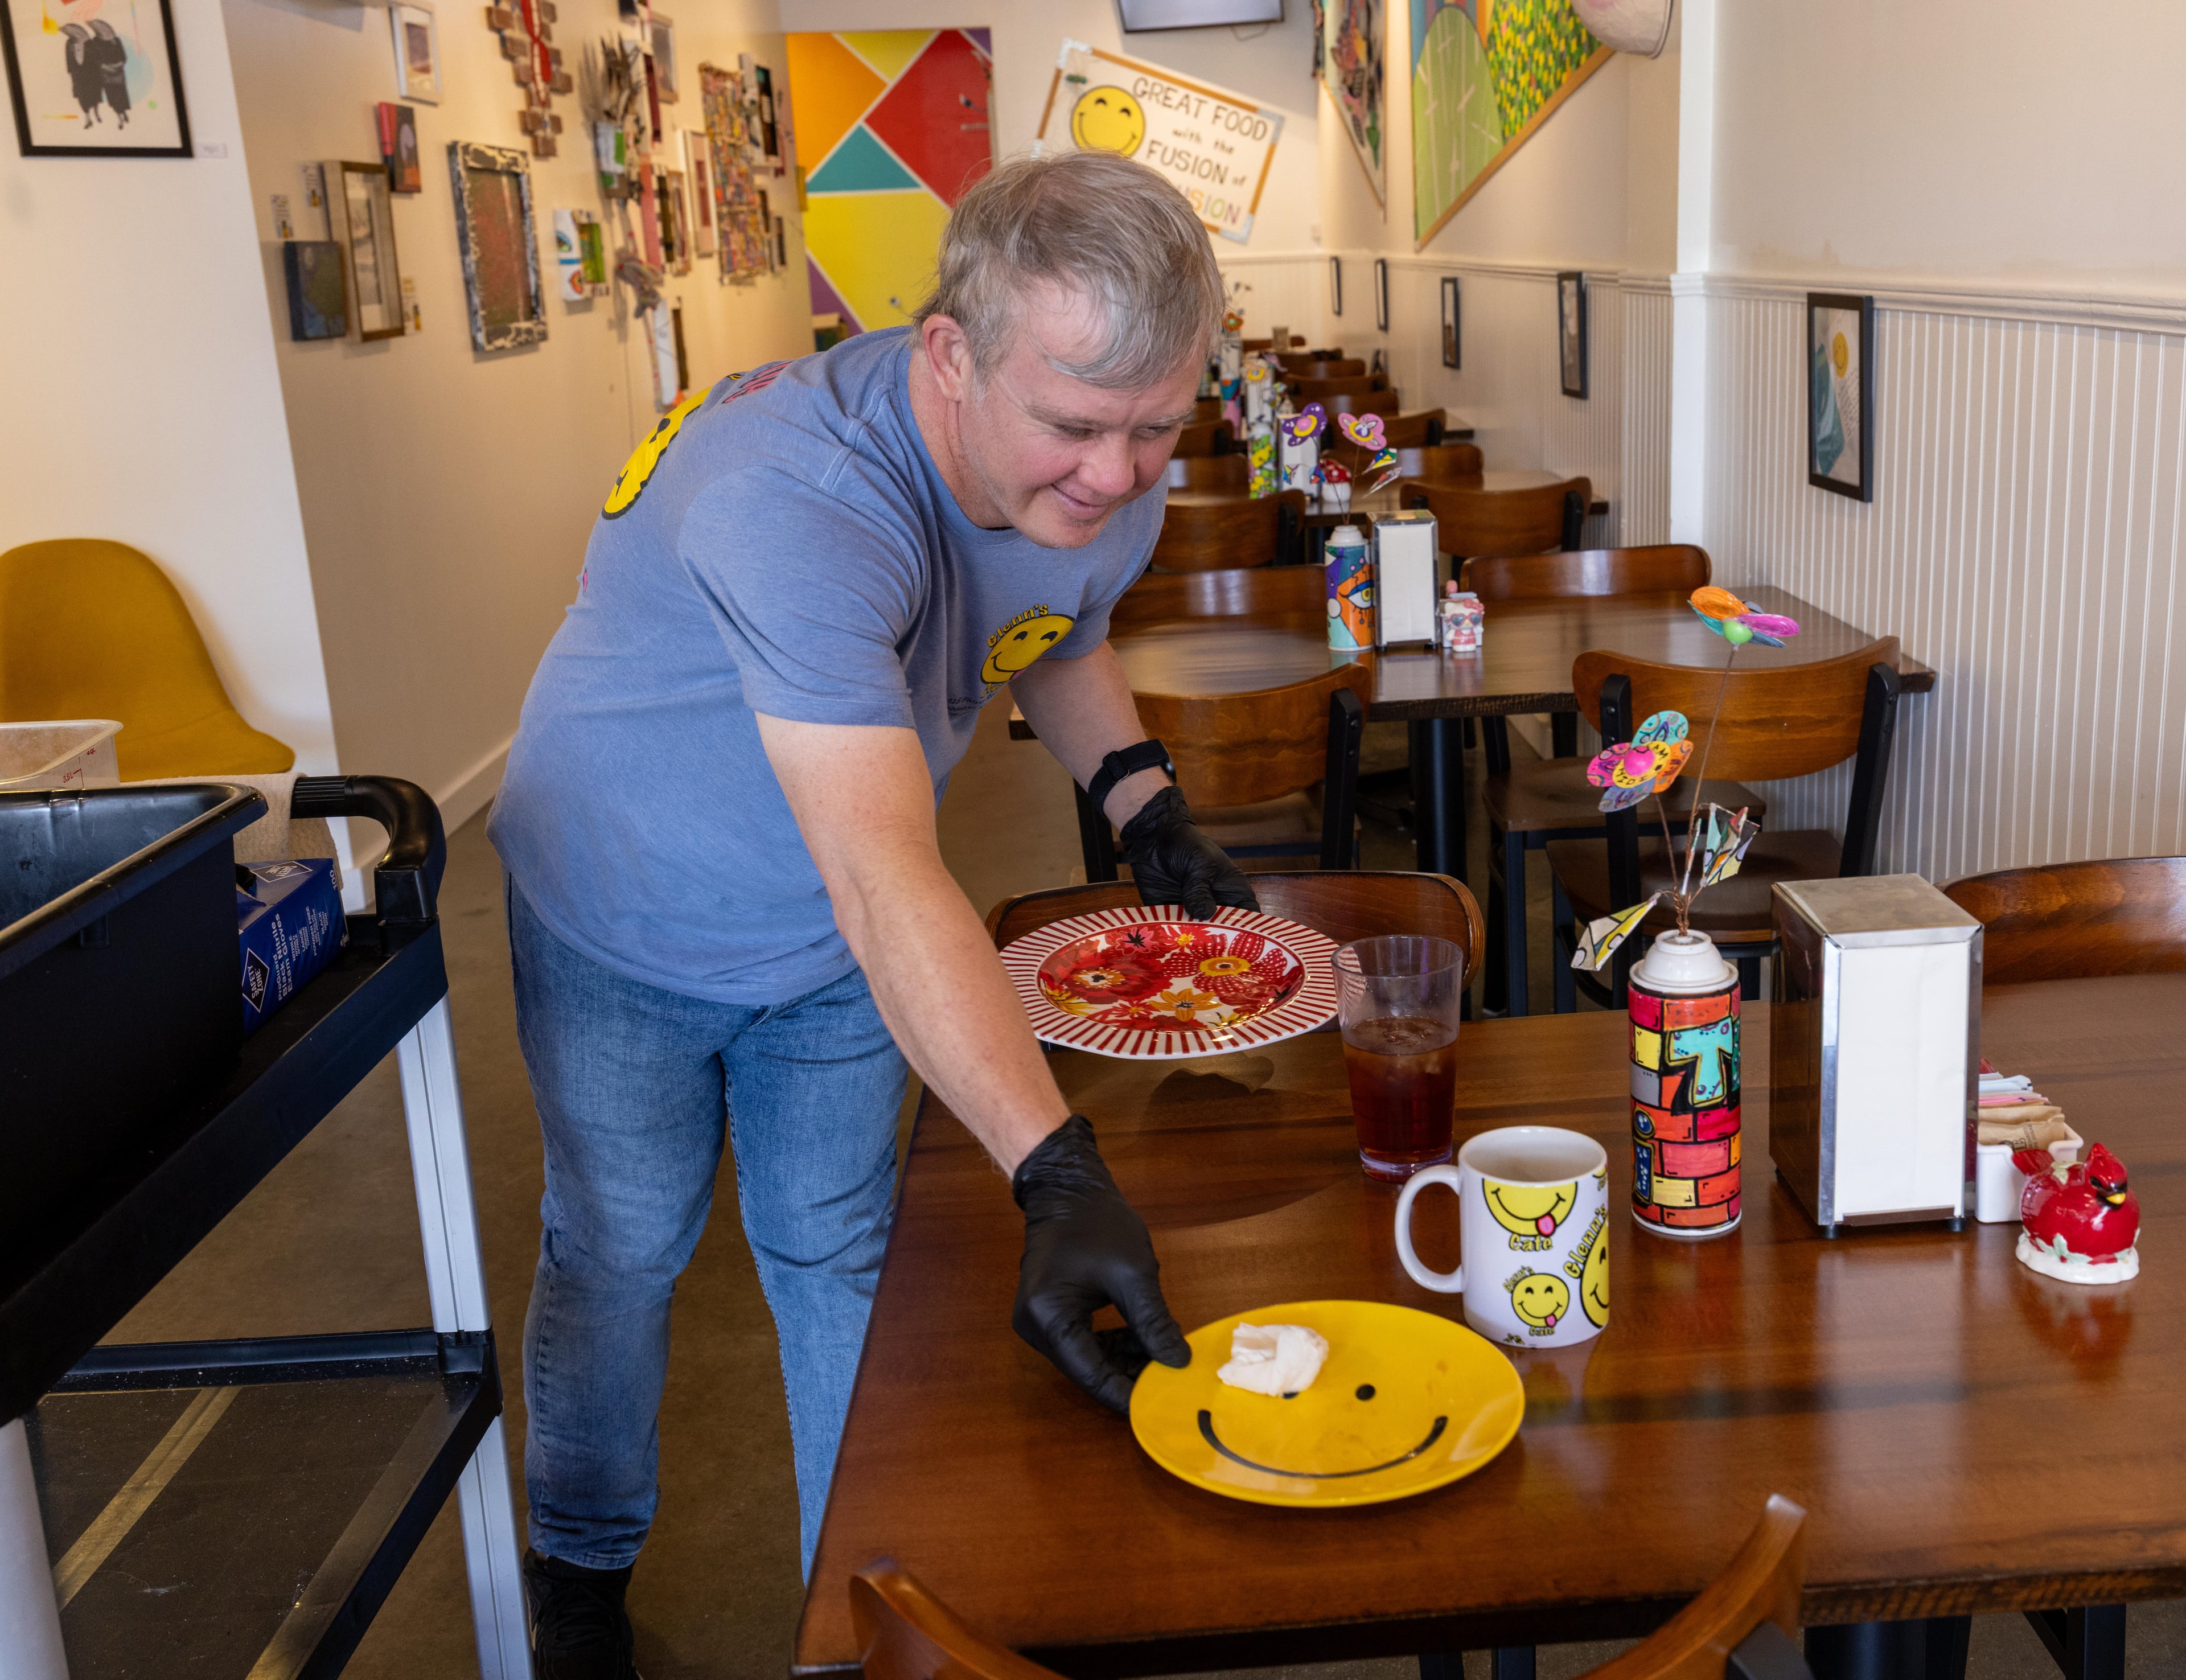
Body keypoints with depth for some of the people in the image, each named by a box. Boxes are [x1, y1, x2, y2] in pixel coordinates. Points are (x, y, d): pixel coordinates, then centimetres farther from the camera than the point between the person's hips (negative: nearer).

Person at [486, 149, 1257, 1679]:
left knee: (839, 1260, 14)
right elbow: (884, 877, -50)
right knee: (619, 1253, 15)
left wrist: (1144, 803, -10)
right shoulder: (792, 497, -42)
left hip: (831, 950, 5)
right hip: (632, 920, -4)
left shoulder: (1105, 488, -18)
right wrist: (1058, 1175, -56)